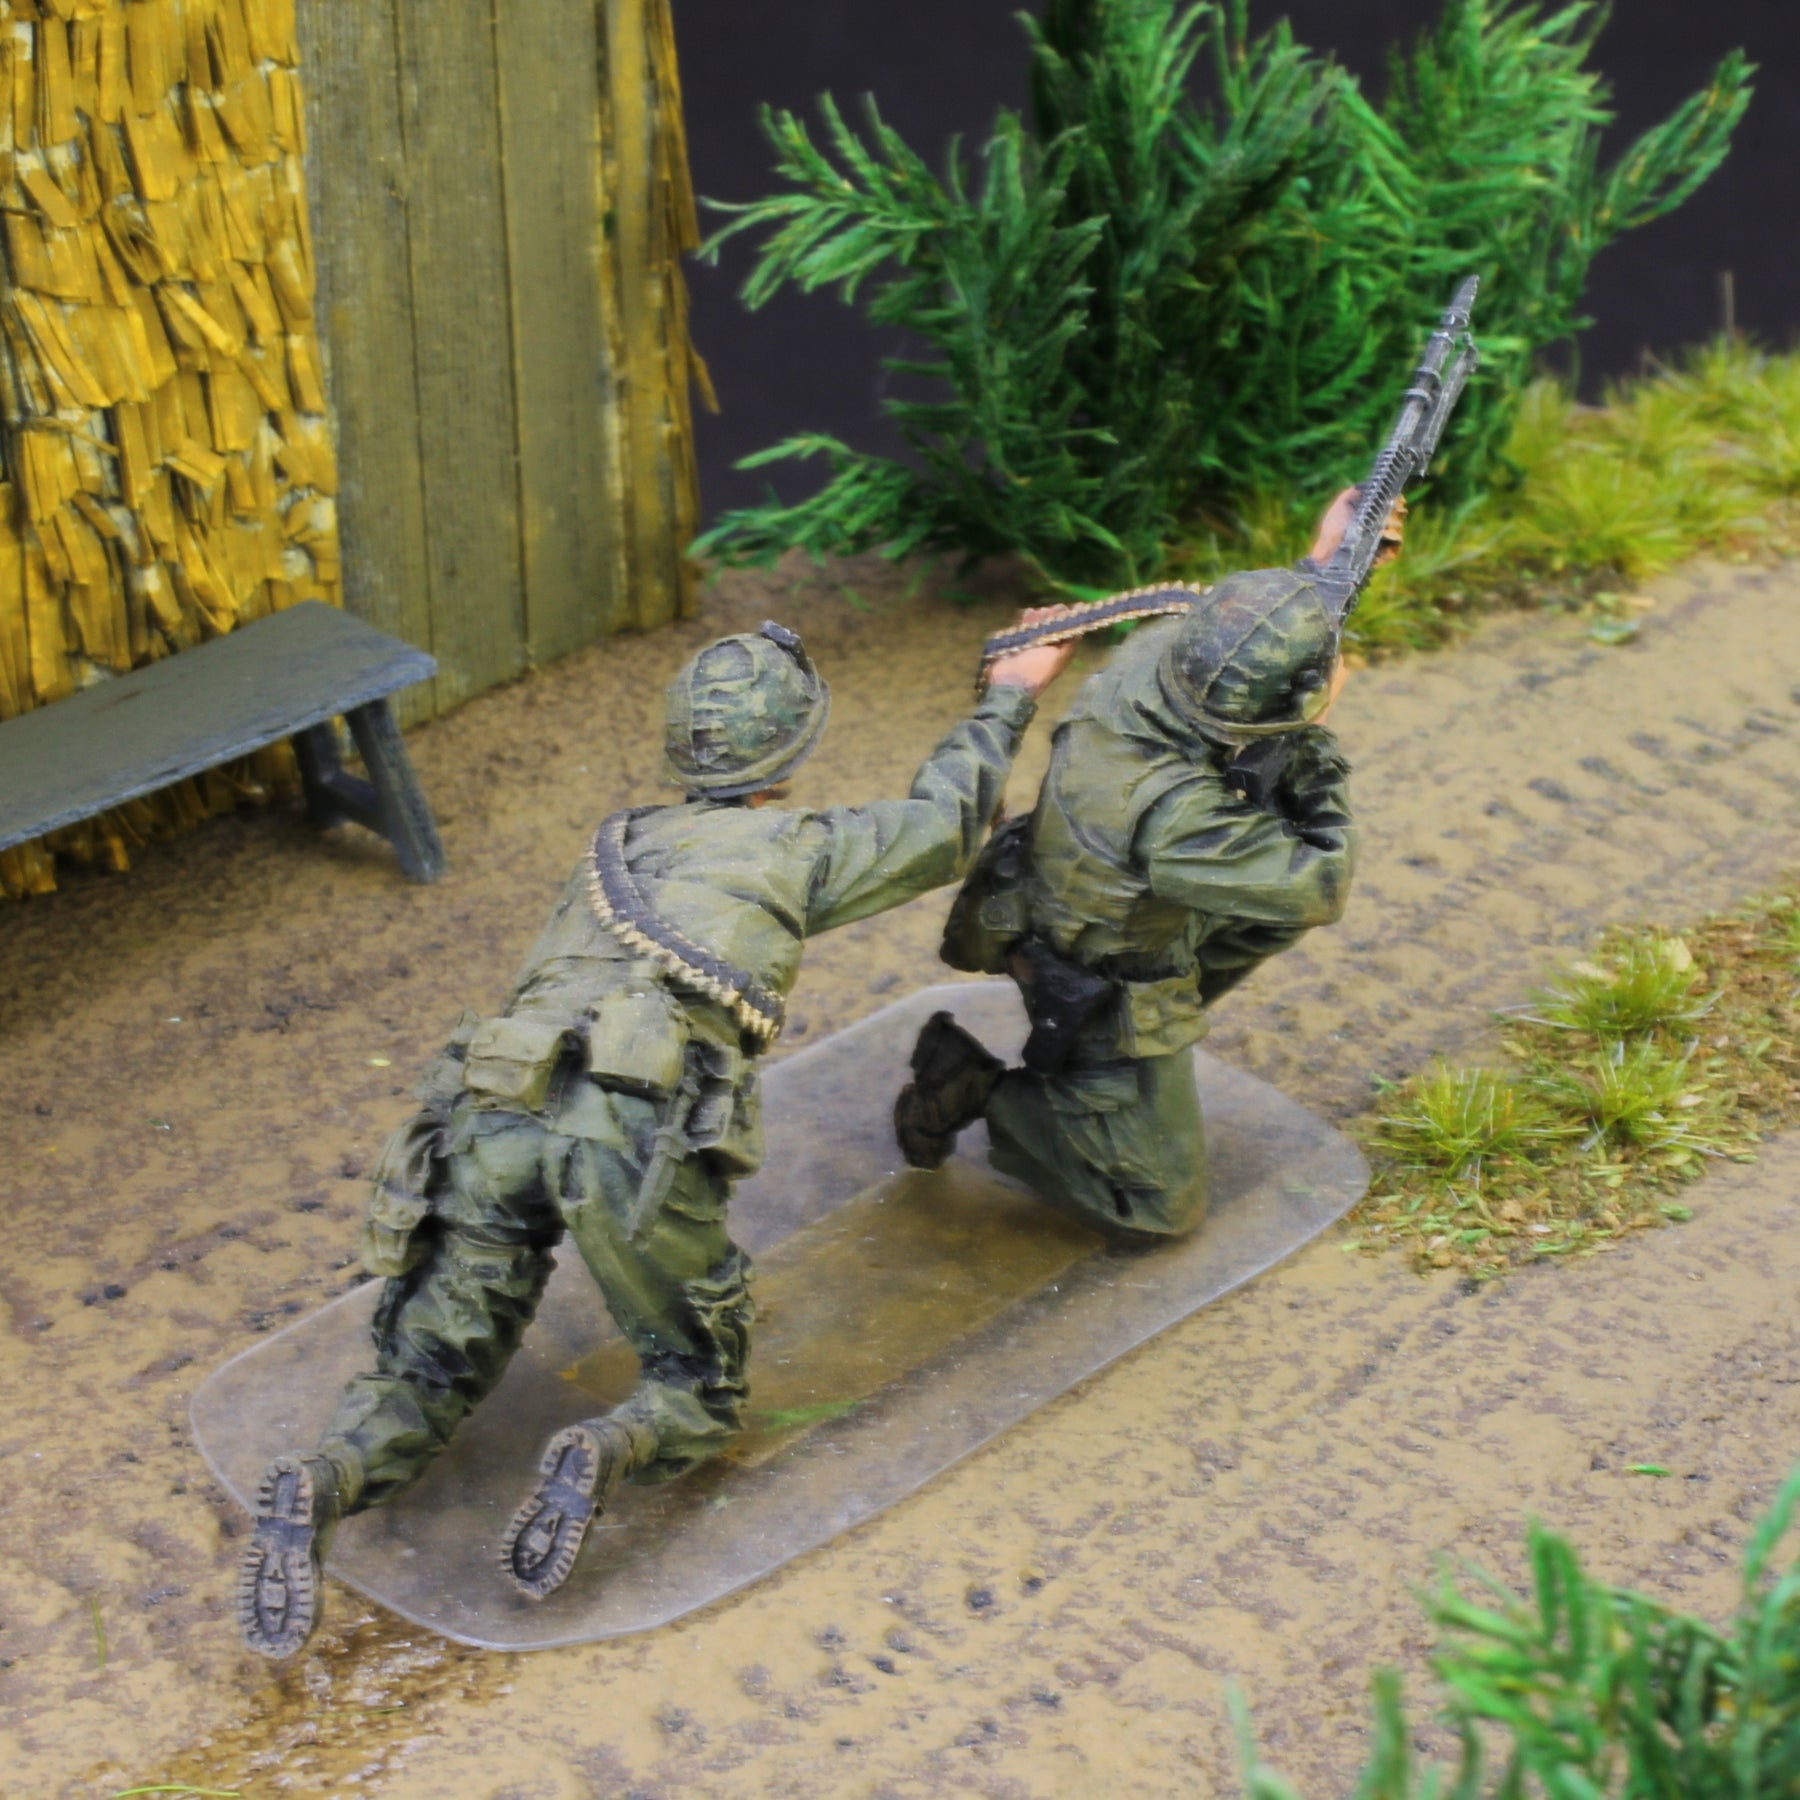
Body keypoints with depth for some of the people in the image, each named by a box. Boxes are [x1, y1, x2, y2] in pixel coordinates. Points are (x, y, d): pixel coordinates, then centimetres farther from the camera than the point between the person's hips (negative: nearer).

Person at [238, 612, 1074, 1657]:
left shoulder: (616, 844, 31)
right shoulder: (797, 848, 17)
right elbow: (945, 821, 32)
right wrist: (1013, 695, 47)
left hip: (494, 1110, 4)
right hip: (637, 1131, -4)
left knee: (423, 1382, 13)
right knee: (700, 1397, 14)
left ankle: (319, 1489, -17)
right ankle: (600, 1461, -18)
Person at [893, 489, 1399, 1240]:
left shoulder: (1147, 657, -22)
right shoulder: (1176, 816, -43)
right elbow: (1318, 887, -31)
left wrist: (1319, 566, -2)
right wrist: (1317, 742, -22)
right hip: (1100, 1005, -8)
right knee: (1160, 1210, 8)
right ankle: (982, 1088, 8)